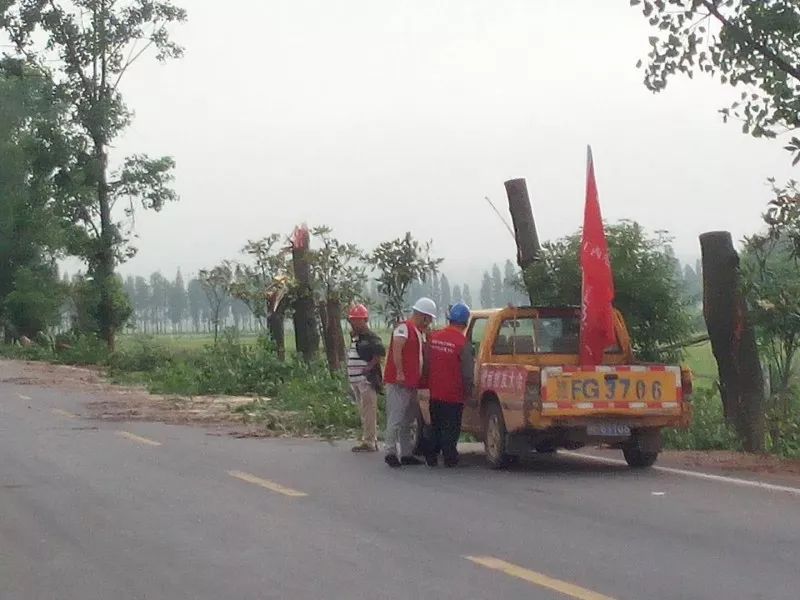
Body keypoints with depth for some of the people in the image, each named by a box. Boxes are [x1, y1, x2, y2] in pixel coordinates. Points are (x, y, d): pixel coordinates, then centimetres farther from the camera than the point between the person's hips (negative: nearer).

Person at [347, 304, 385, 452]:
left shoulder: (370, 336, -12)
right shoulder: (354, 337, 18)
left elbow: (381, 352, -25)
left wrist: (369, 366, -20)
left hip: (367, 379, -10)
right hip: (356, 379, 10)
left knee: (368, 412, -7)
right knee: (365, 412, 14)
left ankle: (369, 442, -6)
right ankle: (372, 440, 20)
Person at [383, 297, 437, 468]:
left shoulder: (420, 333, 21)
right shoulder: (404, 328, -8)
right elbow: (396, 350, -21)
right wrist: (399, 373, -26)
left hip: (412, 384, 10)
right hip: (399, 383, -10)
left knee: (407, 421, 13)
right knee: (396, 418, -11)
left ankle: (407, 454, 19)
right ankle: (391, 452, -9)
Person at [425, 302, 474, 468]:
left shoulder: (434, 338, 1)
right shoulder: (463, 343, -16)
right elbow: (468, 373, -14)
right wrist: (468, 391, 2)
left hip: (435, 392, 5)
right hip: (453, 394, -5)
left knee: (435, 426, 16)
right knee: (451, 428, 5)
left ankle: (431, 457, 18)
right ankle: (450, 457, 7)